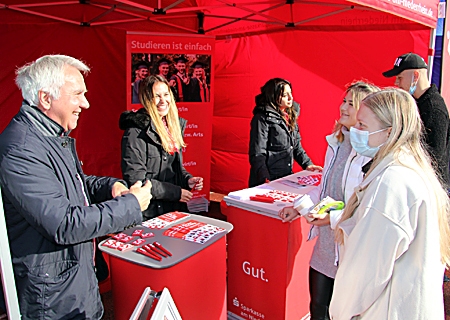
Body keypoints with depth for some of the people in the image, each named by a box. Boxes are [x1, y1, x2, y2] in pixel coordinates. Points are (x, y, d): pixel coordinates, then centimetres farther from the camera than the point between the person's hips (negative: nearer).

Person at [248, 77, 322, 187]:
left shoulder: (290, 116, 14)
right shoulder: (262, 118, -9)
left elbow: (297, 146, 22)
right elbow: (257, 154, -14)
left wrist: (307, 164, 9)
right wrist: (266, 180, -23)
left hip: (287, 177, 7)